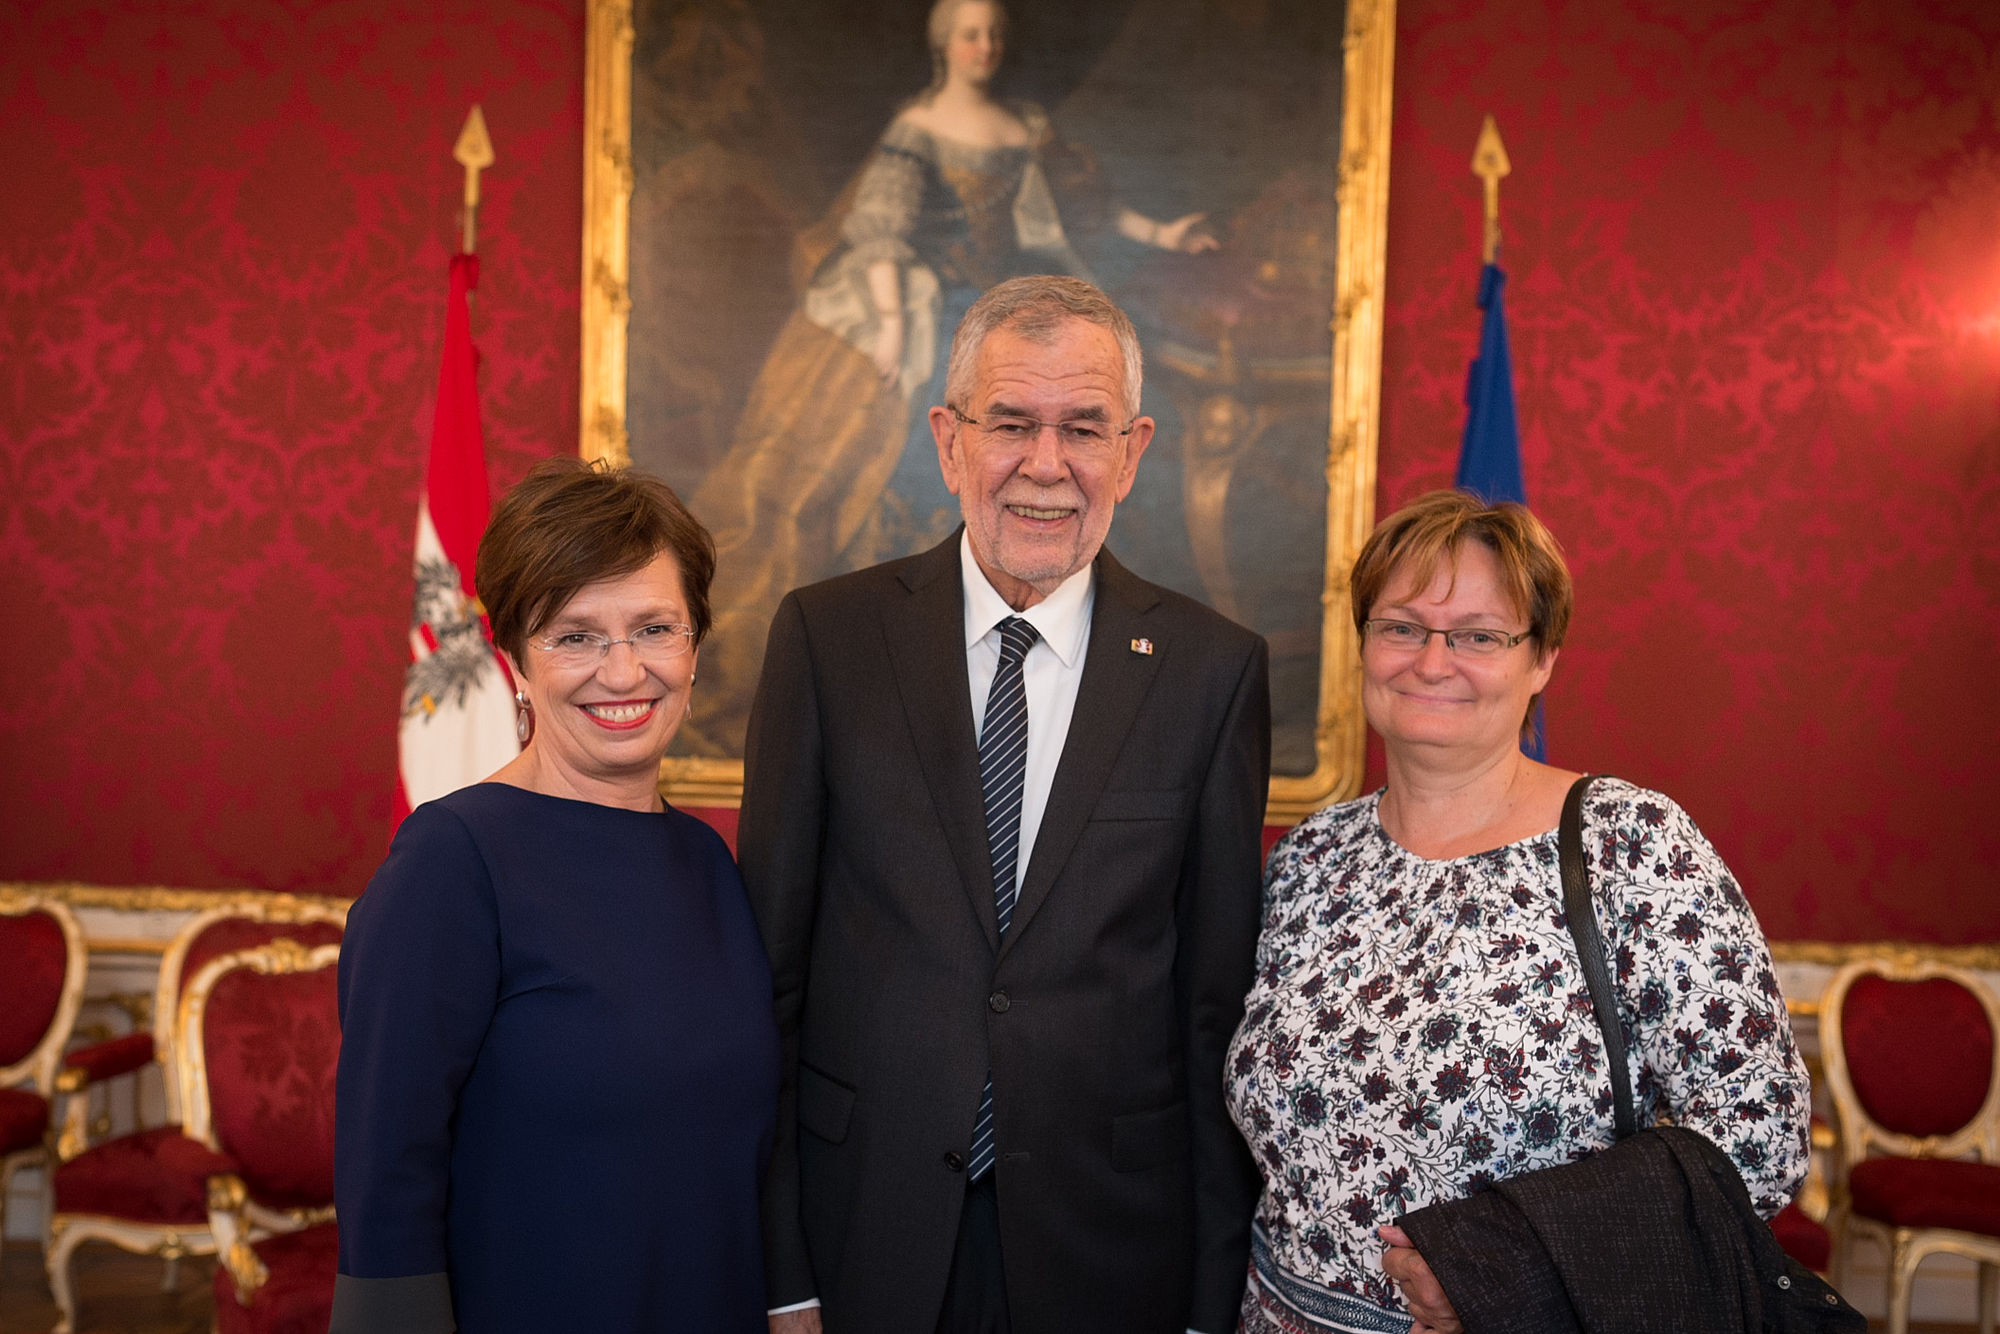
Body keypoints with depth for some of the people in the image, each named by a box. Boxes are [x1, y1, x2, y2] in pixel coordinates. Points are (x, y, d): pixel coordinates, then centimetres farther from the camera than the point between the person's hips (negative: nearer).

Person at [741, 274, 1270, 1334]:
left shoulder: (1214, 670, -3)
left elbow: (1220, 997, -1)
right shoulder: (826, 637, -4)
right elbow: (770, 962, -3)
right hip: (864, 1233, 0)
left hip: (1110, 1247, 1)